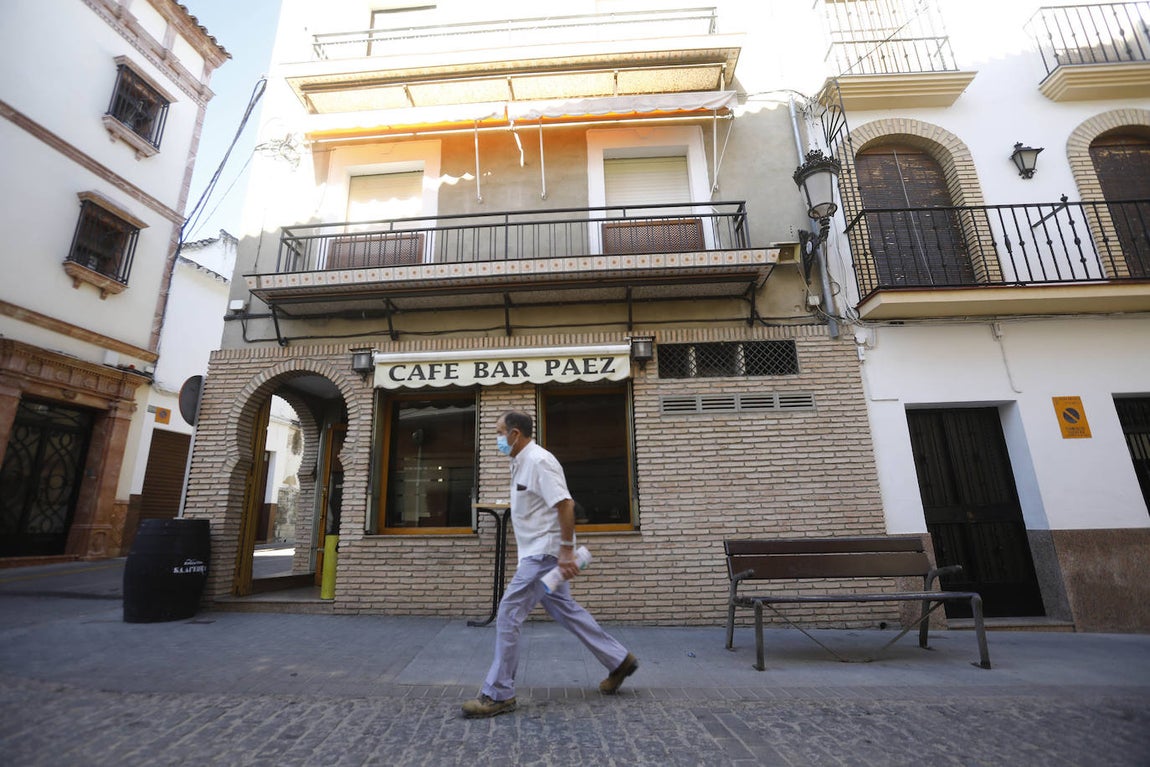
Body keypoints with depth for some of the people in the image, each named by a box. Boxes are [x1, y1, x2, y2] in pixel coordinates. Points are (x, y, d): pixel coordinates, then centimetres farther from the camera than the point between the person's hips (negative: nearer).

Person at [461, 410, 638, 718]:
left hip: (544, 553, -10)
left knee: (508, 615, -5)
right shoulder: (522, 462, 12)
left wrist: (566, 551, -25)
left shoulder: (538, 461, -19)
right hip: (537, 553, 10)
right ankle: (619, 660, 30)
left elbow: (565, 504, -25)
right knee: (565, 610, 17)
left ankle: (498, 694, 10)